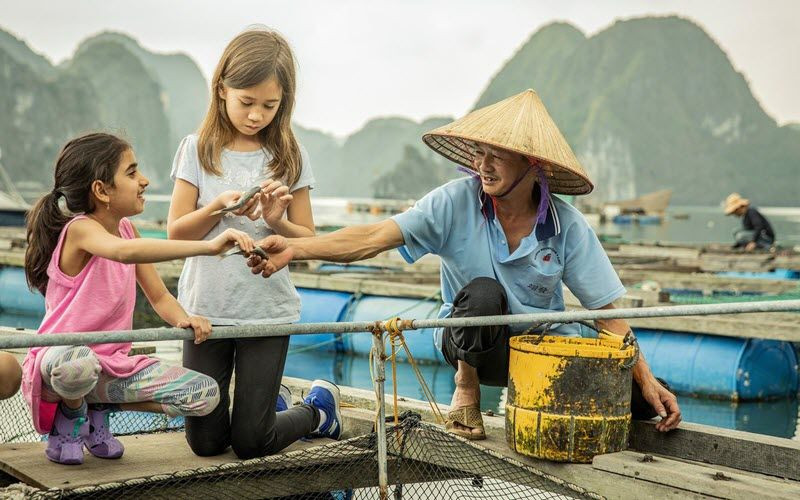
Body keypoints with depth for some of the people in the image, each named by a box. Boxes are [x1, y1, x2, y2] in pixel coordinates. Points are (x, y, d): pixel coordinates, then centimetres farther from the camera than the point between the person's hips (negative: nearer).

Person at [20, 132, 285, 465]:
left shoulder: (127, 229, 7)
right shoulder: (80, 229, -19)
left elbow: (158, 295, 10)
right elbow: (124, 252, -43)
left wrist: (183, 320, -14)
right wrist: (207, 246, -49)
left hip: (115, 364, 7)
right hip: (60, 358, -7)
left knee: (206, 394, -7)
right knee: (76, 363, -45)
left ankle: (98, 408, 9)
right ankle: (71, 413, -6)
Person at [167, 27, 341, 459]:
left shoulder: (289, 157, 0)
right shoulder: (198, 149, -1)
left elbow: (308, 241, 2)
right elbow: (176, 232, -3)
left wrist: (277, 221, -18)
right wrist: (220, 206, -19)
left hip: (267, 311, -1)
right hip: (205, 309, 2)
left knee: (251, 444, -2)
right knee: (205, 440, 4)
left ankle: (319, 406, 27)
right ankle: (273, 403, 32)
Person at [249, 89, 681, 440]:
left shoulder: (566, 225, -12)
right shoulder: (455, 202, -17)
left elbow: (605, 311, -8)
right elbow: (374, 238, -27)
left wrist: (646, 380, -14)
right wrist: (291, 247, -40)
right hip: (473, 344, -2)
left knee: (634, 399, -17)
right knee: (483, 292, -35)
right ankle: (466, 388, -6)